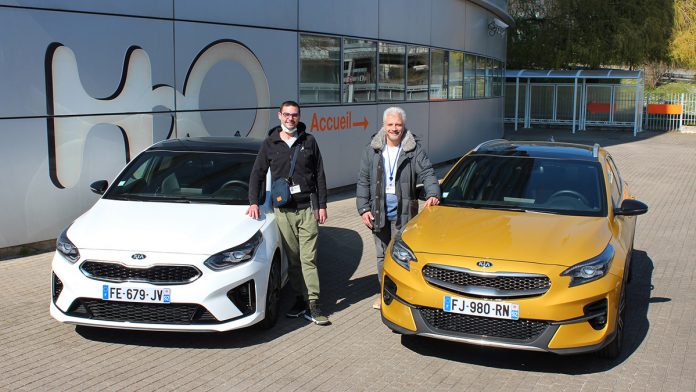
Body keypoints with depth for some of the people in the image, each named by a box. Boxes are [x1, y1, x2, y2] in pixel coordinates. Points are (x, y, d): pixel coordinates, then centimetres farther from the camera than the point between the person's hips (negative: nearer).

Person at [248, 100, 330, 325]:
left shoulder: (309, 141, 7)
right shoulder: (270, 144, 8)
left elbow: (319, 175, 8)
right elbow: (257, 174, 10)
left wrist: (321, 205, 3)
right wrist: (253, 202, -3)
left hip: (308, 207, -1)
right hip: (283, 210, 1)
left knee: (308, 258, -6)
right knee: (292, 258, 6)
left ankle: (313, 305, -6)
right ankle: (300, 300, 16)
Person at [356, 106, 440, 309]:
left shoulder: (414, 149, -1)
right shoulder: (372, 150, 6)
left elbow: (427, 173, -5)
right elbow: (363, 181, 7)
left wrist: (432, 194, -24)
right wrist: (363, 208, 1)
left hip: (403, 210, -3)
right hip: (379, 209, 3)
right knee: (382, 253, 13)